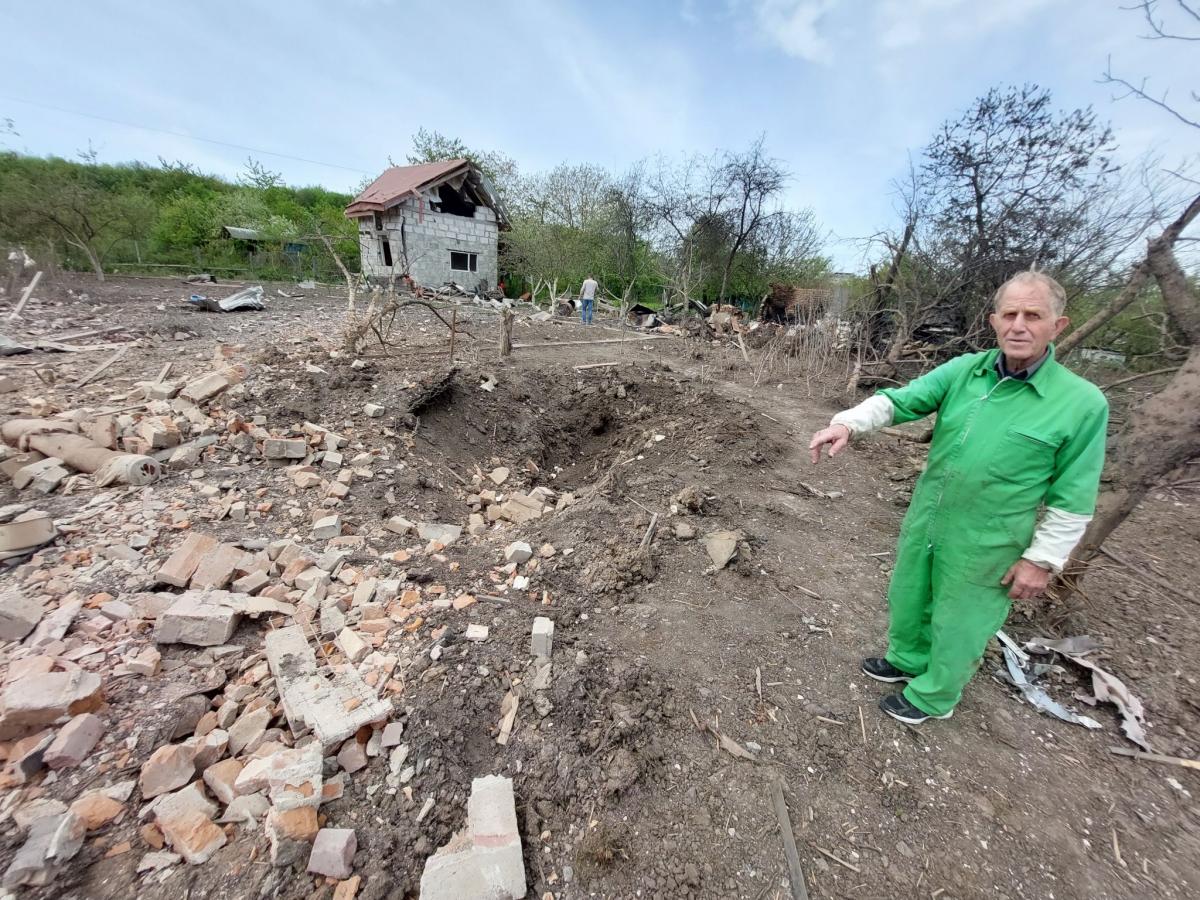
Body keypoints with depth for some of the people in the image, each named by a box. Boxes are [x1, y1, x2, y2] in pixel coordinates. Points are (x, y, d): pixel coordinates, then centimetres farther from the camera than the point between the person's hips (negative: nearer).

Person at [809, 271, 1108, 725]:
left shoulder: (1081, 402, -14)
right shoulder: (963, 371, -7)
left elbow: (1072, 497, -10)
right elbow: (900, 399, -18)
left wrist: (1042, 560, -9)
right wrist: (849, 422, -38)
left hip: (982, 546, -4)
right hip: (923, 521, 4)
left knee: (957, 624, 16)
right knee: (907, 597, 23)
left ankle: (933, 696, 42)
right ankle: (908, 659, 51)